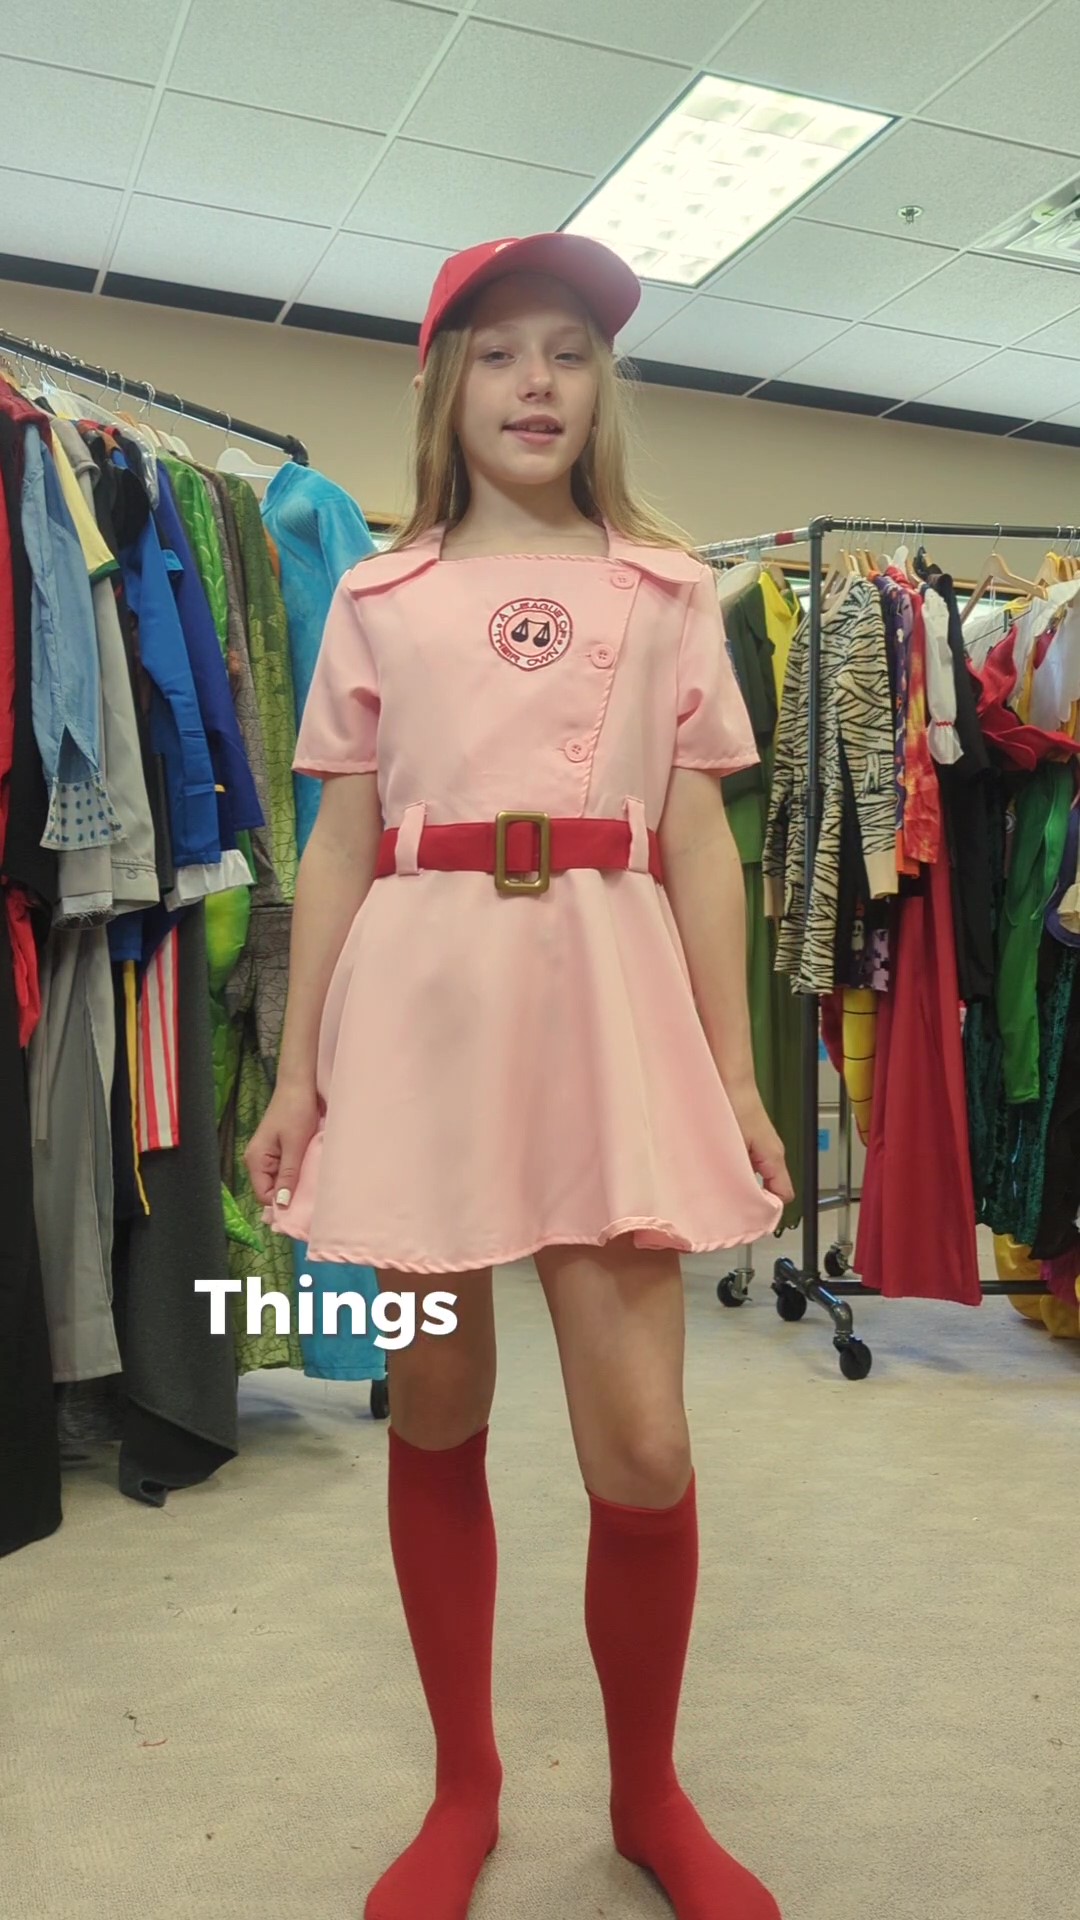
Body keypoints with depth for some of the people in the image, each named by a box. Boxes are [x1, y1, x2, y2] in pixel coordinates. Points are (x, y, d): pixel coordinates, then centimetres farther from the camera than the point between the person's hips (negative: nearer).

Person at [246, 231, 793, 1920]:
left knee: (642, 1446, -2)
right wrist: (297, 1071, 5)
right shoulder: (377, 598, 11)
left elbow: (700, 846, 8)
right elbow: (339, 849, 9)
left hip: (606, 990, 0)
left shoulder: (666, 591, 12)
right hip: (419, 991, 1)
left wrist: (737, 1074, 4)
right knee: (435, 1415, 9)